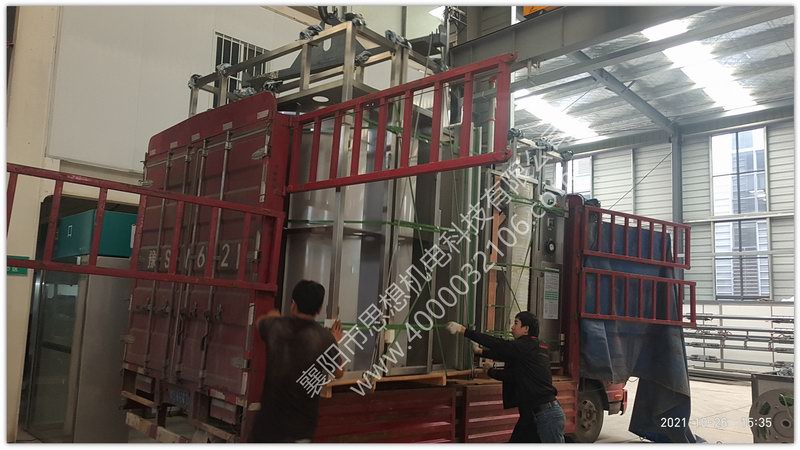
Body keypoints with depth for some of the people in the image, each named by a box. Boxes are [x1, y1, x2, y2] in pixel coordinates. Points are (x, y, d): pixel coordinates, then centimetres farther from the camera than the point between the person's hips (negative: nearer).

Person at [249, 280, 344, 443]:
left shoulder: (276, 326, -5)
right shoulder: (325, 337, -13)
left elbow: (260, 321, 22)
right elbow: (338, 373, 3)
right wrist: (335, 343, 18)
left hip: (270, 415, 2)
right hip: (301, 421, -2)